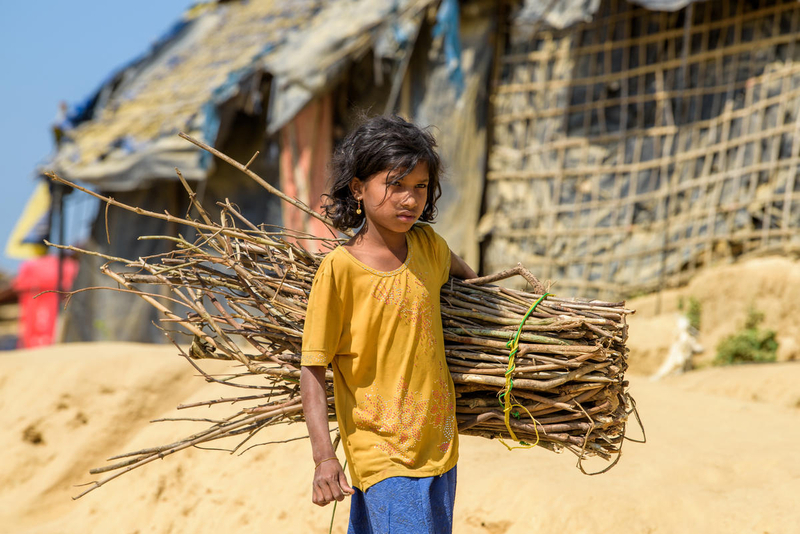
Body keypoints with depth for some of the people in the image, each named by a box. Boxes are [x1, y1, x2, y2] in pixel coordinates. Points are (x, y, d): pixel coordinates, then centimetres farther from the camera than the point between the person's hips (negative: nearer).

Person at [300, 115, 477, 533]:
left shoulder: (428, 246, 3)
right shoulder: (340, 268, -12)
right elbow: (312, 369, -12)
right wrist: (324, 456, -19)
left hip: (441, 449, 6)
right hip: (383, 456, -6)